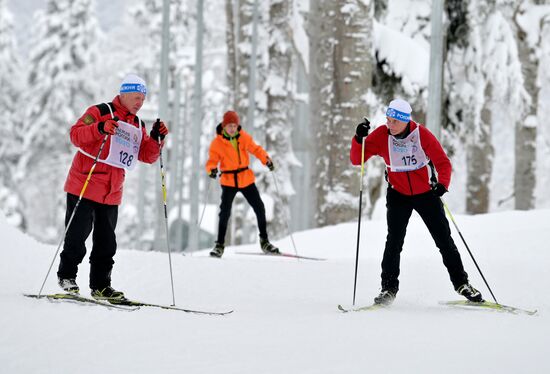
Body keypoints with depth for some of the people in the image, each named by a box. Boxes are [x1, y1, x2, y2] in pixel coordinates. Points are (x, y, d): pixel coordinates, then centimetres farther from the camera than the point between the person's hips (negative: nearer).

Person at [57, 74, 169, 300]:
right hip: (84, 186, -6)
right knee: (77, 235, -2)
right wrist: (100, 128, -33)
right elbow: (76, 135, -17)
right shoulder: (100, 112, -6)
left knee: (106, 242, 7)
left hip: (112, 194, 6)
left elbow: (148, 156, 12)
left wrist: (156, 138, -6)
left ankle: (100, 285, 12)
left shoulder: (137, 125, 15)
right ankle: (67, 276, 12)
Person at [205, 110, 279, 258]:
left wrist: (266, 159, -16)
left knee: (259, 208, 3)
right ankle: (219, 244, -3)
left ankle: (264, 241, 18)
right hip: (228, 181, -3)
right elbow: (212, 160, -9)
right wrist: (212, 169, -32)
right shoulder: (217, 143, -7)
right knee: (225, 212, -13)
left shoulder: (244, 137, -1)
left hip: (246, 179, 3)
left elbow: (255, 149, 2)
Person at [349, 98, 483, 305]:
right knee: (394, 241, -13)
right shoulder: (381, 135, -15)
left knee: (444, 240, 3)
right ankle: (388, 288, -5)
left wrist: (442, 184, -33)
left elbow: (443, 162, -14)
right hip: (398, 195, 0)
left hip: (426, 193, 0)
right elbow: (356, 159, -14)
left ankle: (461, 283, 15)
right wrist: (359, 139, -33)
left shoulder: (422, 134, -19)